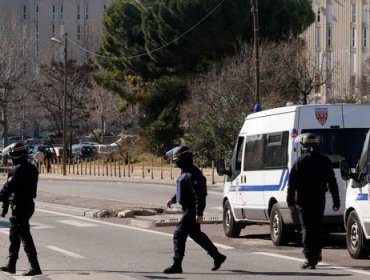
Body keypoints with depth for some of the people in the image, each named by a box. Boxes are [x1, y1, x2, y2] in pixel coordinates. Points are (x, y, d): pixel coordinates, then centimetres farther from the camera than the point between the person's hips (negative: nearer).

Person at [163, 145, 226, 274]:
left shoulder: (193, 174, -22)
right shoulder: (185, 171, 10)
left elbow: (199, 195, -25)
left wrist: (199, 213, -27)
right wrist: (173, 199, 17)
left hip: (192, 210, -11)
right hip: (187, 209, 11)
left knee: (179, 235, -10)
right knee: (196, 234, 20)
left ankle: (177, 265, -7)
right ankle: (217, 257, 30)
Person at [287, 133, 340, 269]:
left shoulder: (300, 161, -5)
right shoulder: (325, 161, 4)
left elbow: (292, 183, -6)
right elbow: (332, 182, 5)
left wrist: (290, 201, 0)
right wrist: (336, 201, 8)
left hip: (304, 199, -3)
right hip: (319, 199, 3)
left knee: (307, 229, -3)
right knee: (317, 227, 18)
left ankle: (310, 259, -12)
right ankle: (316, 254, 29)